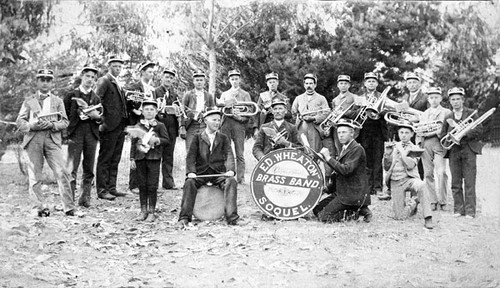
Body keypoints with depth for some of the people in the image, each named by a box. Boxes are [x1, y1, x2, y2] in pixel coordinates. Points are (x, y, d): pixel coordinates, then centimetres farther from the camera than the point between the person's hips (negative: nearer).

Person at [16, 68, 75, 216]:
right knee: (35, 176, -2)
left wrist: (52, 125, -11)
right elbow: (20, 121, 9)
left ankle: (69, 207, -11)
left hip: (52, 139, -1)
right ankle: (42, 207, 7)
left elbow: (65, 121, 8)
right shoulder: (29, 101, 16)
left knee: (61, 173, -12)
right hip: (33, 139, 1)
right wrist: (31, 126, -11)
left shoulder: (58, 101, 17)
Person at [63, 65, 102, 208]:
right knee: (71, 169, -8)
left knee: (89, 170, 5)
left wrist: (97, 116, -7)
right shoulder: (71, 95, 7)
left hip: (92, 134, 4)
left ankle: (85, 198, 13)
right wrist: (78, 113, -9)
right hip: (75, 133, -3)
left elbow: (102, 118, 13)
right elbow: (64, 114, 4)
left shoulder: (96, 98, 16)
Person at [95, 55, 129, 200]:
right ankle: (102, 190, 2)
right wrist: (101, 123, -20)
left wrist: (125, 124, 17)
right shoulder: (103, 81, -7)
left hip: (120, 127, 9)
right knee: (105, 160, -3)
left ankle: (111, 188, 19)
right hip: (109, 127, -8)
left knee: (115, 160, 12)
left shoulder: (117, 83, 19)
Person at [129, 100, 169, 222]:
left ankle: (151, 212, 7)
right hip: (140, 158, 2)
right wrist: (132, 159, 4)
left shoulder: (160, 126, 2)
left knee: (152, 186, -1)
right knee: (142, 186, 7)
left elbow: (166, 140, 0)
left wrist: (157, 140, -19)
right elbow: (133, 143, 9)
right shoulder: (138, 126, 9)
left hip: (154, 158, -2)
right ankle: (143, 211, 16)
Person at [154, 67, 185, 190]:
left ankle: (168, 182, 9)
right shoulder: (155, 92, 4)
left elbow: (180, 112, 11)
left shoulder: (175, 95, 16)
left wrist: (181, 126, 2)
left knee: (169, 155, 6)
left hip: (172, 128, 4)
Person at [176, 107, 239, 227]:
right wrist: (191, 171, -17)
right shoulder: (198, 137, 11)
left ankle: (232, 217, -27)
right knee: (189, 183, -28)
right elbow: (191, 156, 1)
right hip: (201, 172, 0)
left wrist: (230, 170, -18)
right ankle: (184, 218, -22)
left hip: (219, 172, 1)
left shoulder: (223, 138, 14)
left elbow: (229, 155, 1)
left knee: (231, 181, -28)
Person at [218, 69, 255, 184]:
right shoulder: (225, 94, 22)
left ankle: (240, 178, -5)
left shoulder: (245, 94, 14)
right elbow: (219, 104, 7)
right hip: (226, 123, 2)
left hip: (239, 124, -2)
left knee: (240, 154, -5)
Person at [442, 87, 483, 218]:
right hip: (453, 152, 2)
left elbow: (479, 129, -2)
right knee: (455, 183, 2)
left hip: (468, 150, -2)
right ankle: (458, 209, 9)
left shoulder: (471, 113, 8)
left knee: (469, 182, -4)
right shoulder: (447, 117, 15)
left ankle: (470, 210, 0)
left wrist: (463, 133, -14)